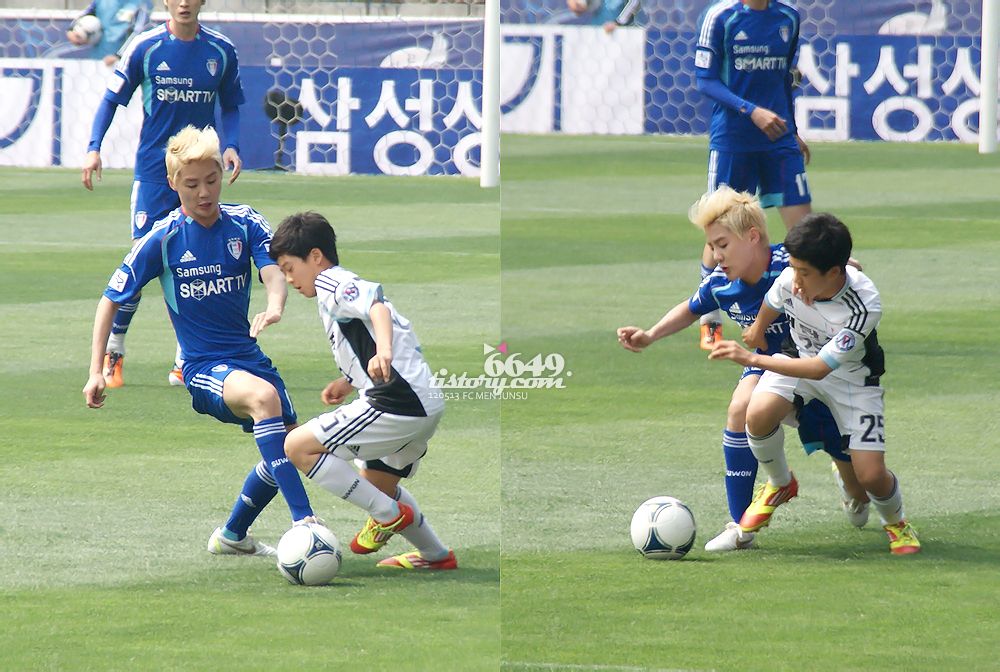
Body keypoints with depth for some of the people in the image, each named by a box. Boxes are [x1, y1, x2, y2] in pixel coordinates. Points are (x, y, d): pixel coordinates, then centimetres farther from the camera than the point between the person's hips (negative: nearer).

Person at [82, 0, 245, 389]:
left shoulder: (221, 51, 2)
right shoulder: (145, 47, -5)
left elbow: (230, 107, 13)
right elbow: (112, 99, 1)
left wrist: (231, 146, -4)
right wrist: (93, 148, -12)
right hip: (154, 168, -2)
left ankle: (185, 362, 8)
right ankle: (112, 353, 8)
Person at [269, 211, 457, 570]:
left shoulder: (331, 283, -5)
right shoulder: (345, 284, 26)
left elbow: (376, 305, -26)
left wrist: (383, 351, -42)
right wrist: (349, 381, 33)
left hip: (398, 404, -11)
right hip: (425, 404, 11)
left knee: (298, 446, -11)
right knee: (377, 483, 30)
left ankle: (388, 514, -7)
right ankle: (436, 555, 37)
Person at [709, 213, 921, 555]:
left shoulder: (865, 306, -37)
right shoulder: (791, 278, -27)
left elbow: (820, 368, -36)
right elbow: (770, 307, -1)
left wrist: (752, 359, -39)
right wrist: (756, 332, 17)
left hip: (852, 376, -3)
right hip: (799, 357, 3)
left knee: (871, 475, -13)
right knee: (758, 414, -28)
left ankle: (895, 522, 24)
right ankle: (779, 484, 4)